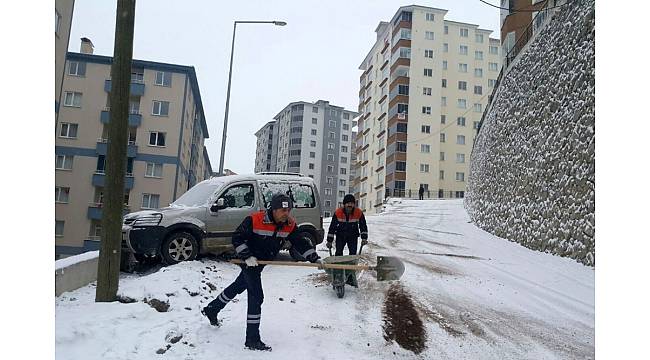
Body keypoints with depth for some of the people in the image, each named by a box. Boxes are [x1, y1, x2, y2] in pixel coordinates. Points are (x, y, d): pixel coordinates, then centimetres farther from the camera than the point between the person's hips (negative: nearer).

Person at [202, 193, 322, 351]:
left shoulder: (290, 225, -11)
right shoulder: (254, 220, -26)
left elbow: (301, 243, -6)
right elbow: (237, 238, -19)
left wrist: (314, 258, -17)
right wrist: (247, 257, -25)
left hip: (263, 262, 7)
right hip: (250, 261, -7)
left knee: (238, 287, 22)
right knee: (256, 296, -12)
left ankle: (211, 310, 45)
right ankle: (252, 340, -3)